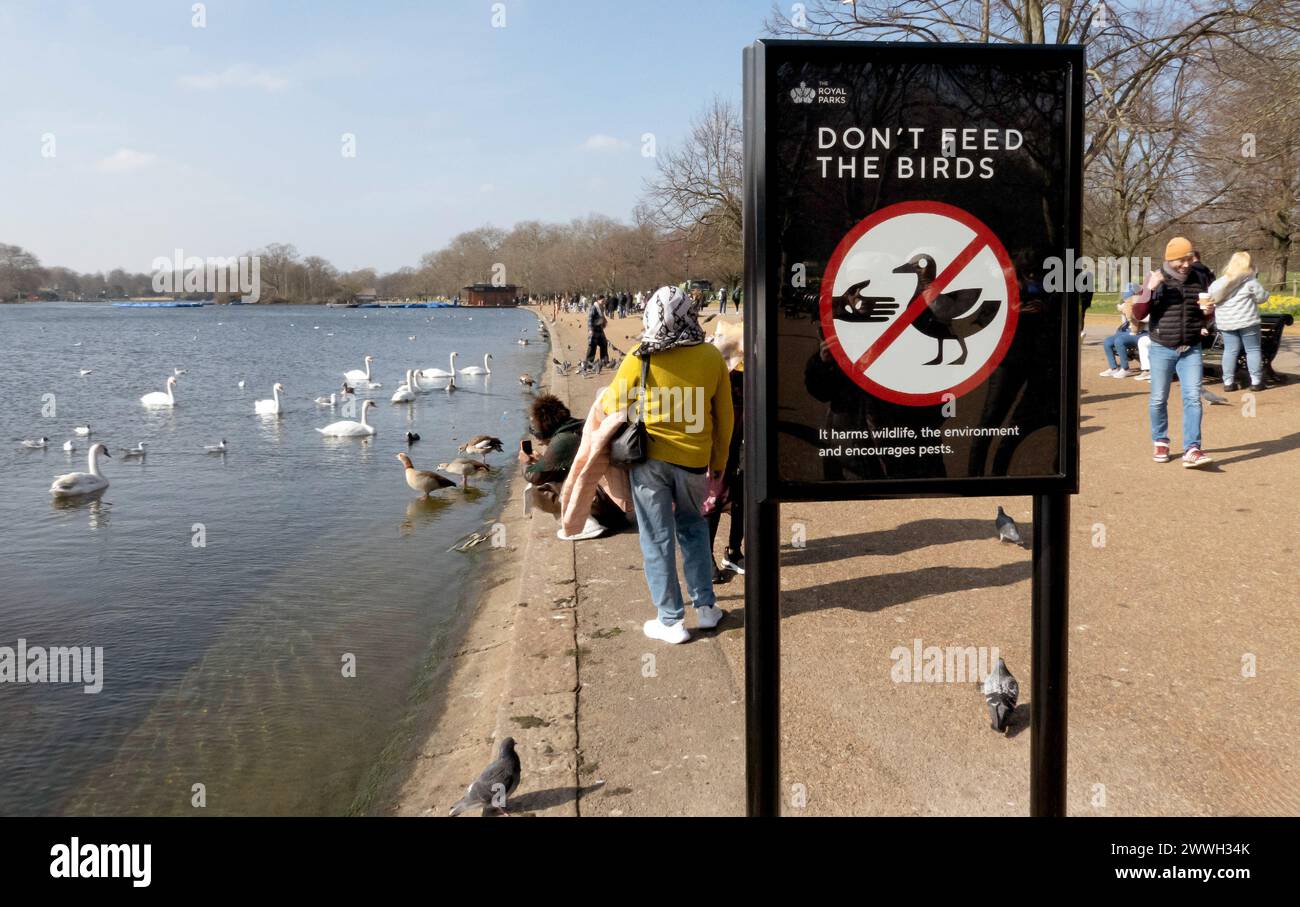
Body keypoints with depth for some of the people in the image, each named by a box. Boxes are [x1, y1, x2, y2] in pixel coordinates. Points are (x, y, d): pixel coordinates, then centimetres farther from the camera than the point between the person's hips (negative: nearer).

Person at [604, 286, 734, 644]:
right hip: (694, 459, 2)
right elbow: (724, 417, 3)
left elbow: (613, 404, 4)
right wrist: (718, 463, 15)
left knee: (657, 537, 8)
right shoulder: (712, 357, -4)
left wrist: (605, 398, 27)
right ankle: (705, 605, 26)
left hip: (650, 457, -2)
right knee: (692, 526, 24)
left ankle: (671, 620, 14)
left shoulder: (640, 359, -10)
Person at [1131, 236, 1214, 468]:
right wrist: (1150, 289, -21)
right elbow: (1138, 314, -7)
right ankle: (1160, 442, 25)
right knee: (1158, 399, 6)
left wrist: (1208, 310, -7)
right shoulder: (1156, 279, -2)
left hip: (1191, 350, 2)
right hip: (1162, 349, -1)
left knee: (1193, 398, -8)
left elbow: (1206, 316, 17)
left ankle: (1192, 450, -11)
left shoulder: (1199, 278, 6)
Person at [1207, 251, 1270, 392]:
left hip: (1225, 322, 5)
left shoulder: (1219, 282, 8)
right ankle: (1256, 381, 3)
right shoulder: (1250, 281, -6)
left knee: (1230, 350, 8)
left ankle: (1228, 382, 5)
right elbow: (1261, 297, -2)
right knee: (1253, 350, 4)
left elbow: (1211, 297, 10)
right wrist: (1266, 292, 17)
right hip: (1246, 321, -4)